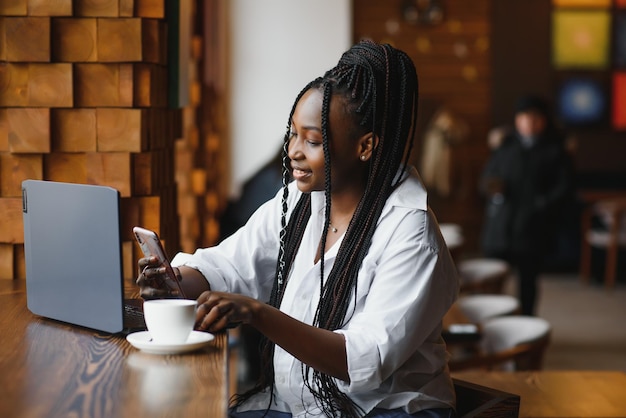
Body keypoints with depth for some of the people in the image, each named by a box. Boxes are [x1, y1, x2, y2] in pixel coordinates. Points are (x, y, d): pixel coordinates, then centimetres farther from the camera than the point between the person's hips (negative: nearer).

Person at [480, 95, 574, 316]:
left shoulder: (554, 151, 5)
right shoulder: (505, 147, 11)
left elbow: (564, 186, -1)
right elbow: (486, 179, 12)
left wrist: (542, 205, -14)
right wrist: (492, 186, -11)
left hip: (532, 229, -2)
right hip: (499, 226, 2)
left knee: (527, 281, 5)